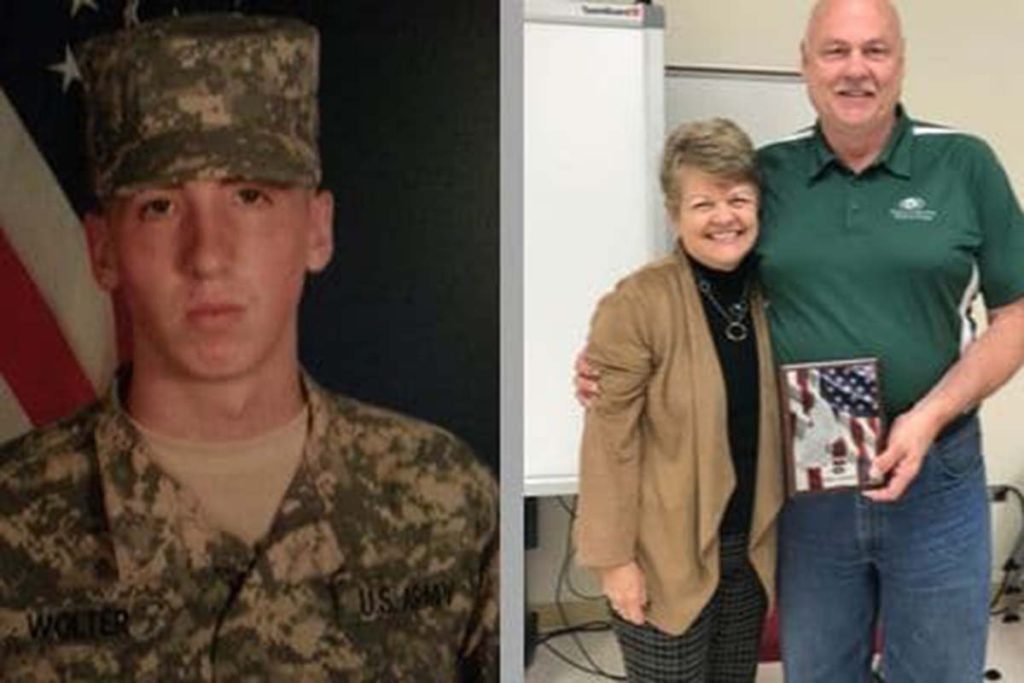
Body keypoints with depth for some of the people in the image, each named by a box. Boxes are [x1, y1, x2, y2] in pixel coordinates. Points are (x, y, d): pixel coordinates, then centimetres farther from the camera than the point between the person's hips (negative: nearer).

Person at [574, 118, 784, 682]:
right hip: (666, 554, -5)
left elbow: (777, 423, 10)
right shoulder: (638, 303, -18)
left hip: (750, 546, 6)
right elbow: (610, 442, -15)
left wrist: (777, 531, 9)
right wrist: (614, 556, -14)